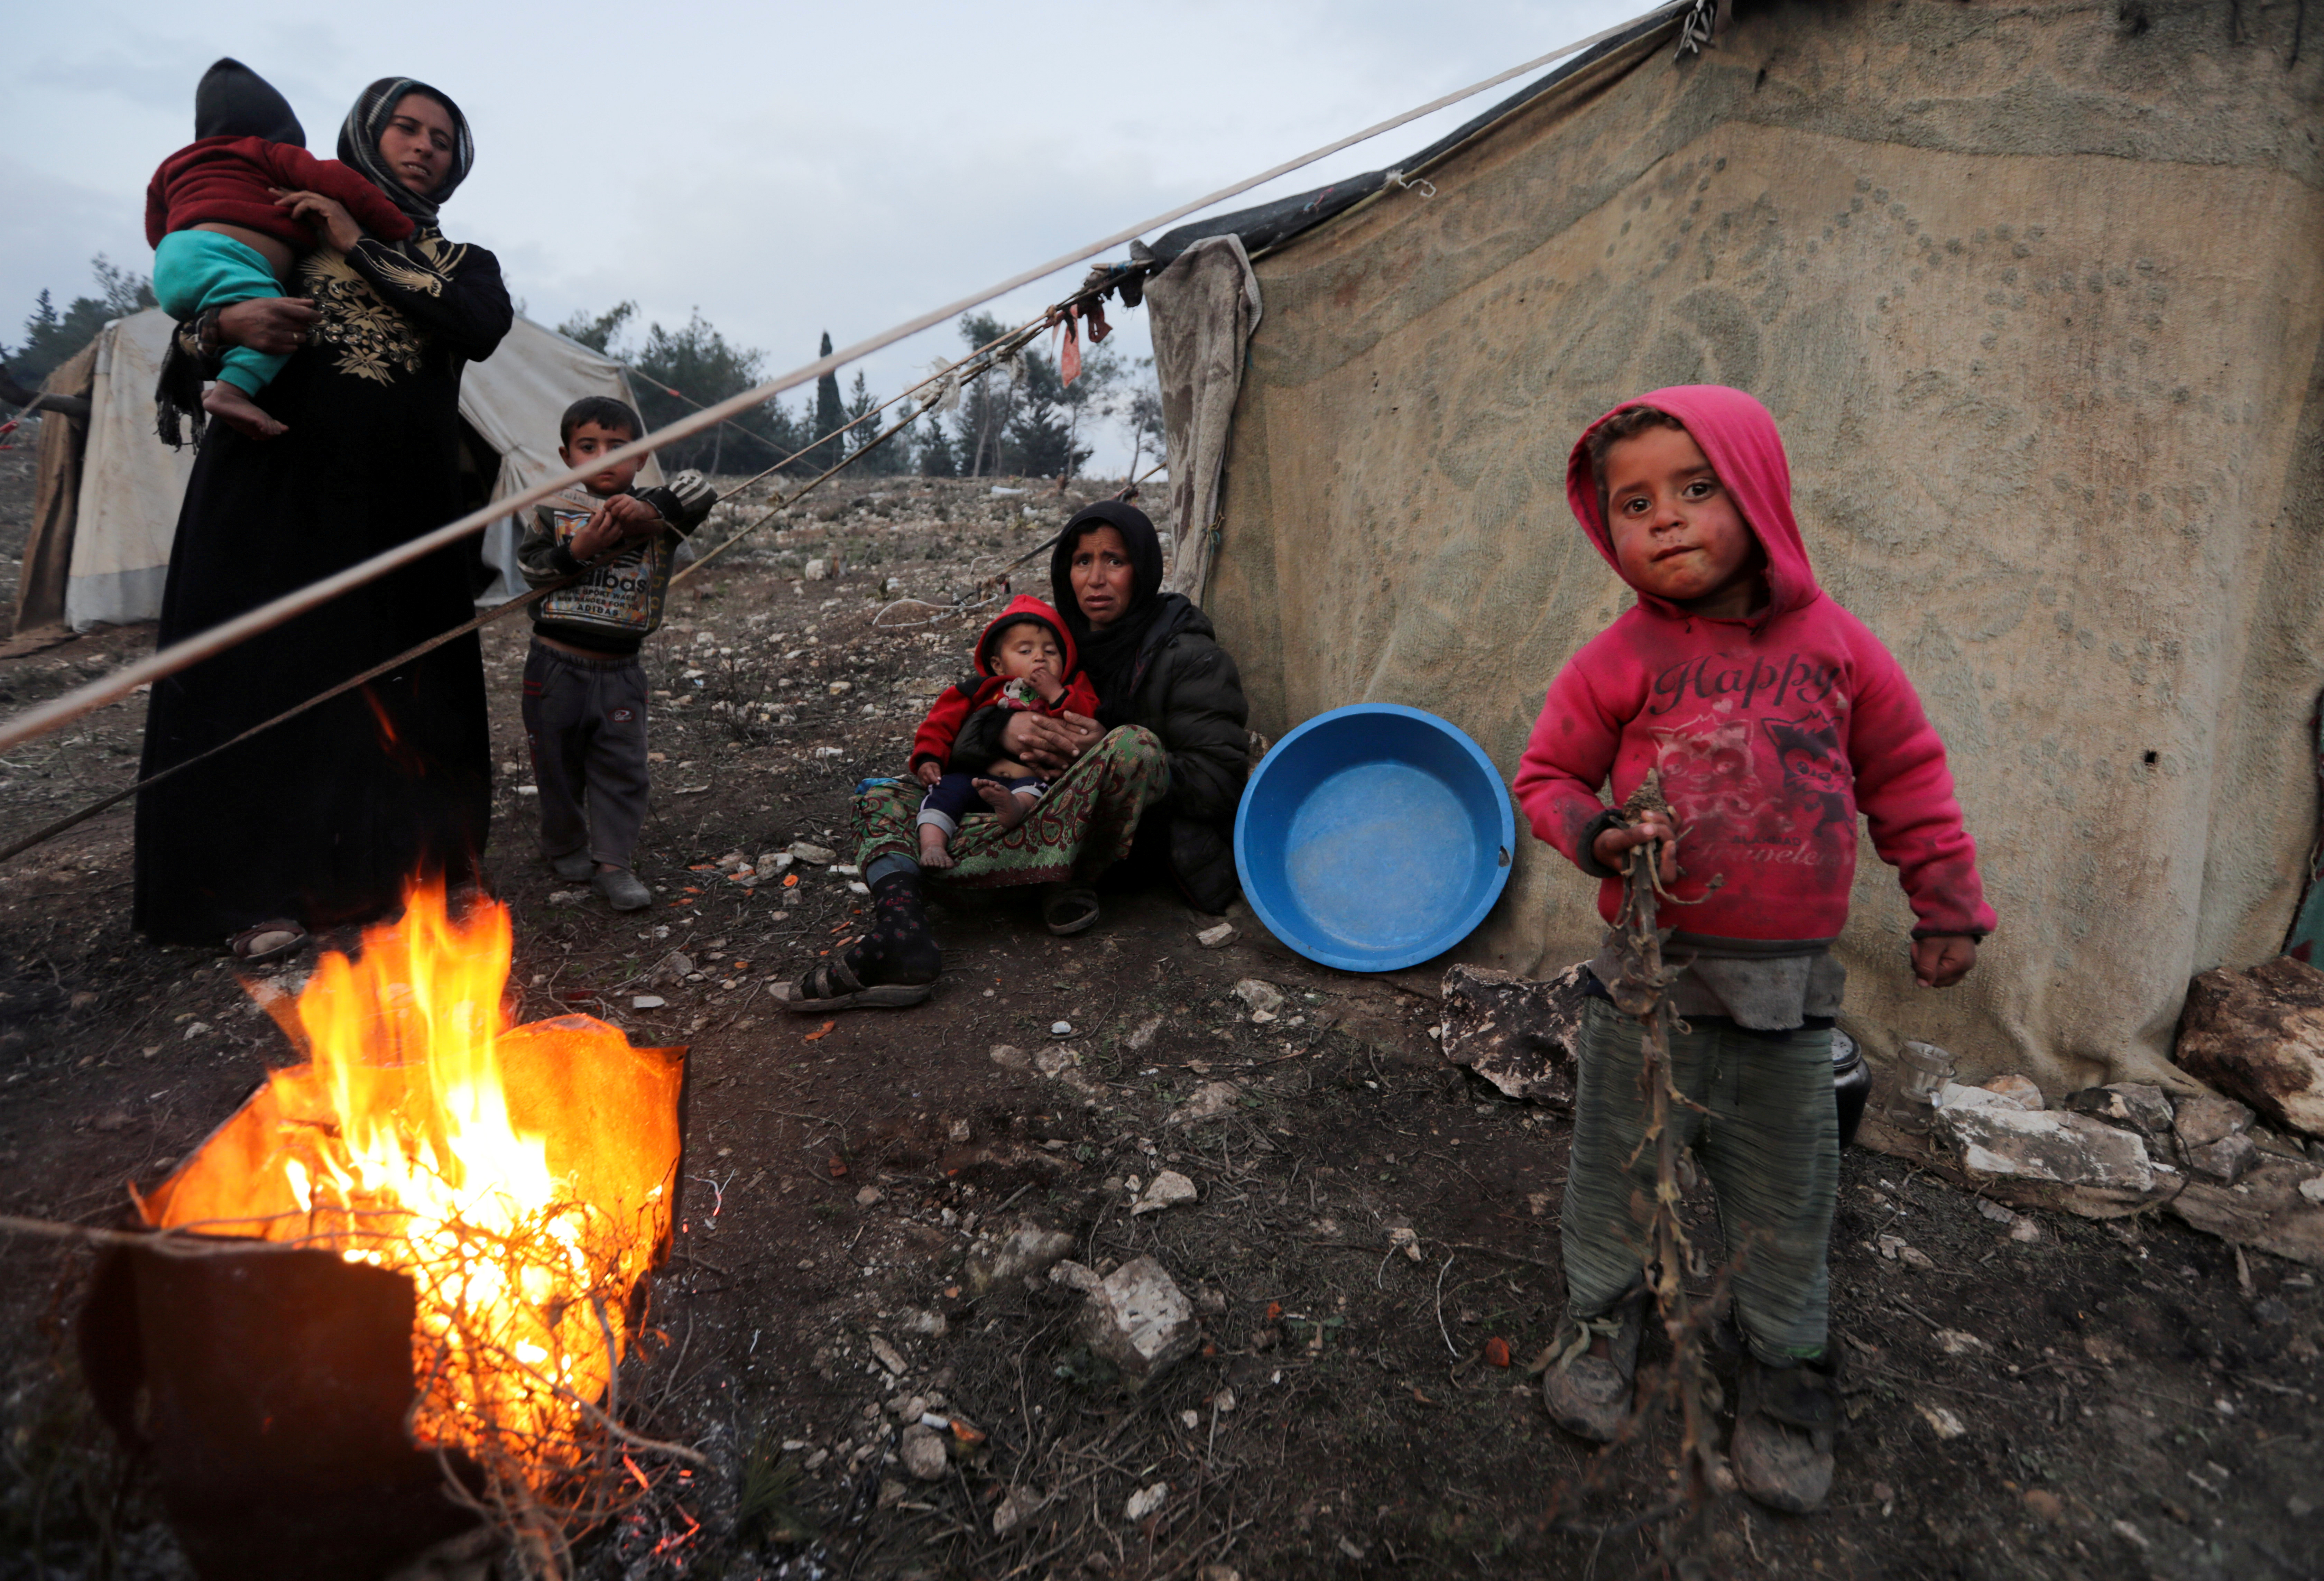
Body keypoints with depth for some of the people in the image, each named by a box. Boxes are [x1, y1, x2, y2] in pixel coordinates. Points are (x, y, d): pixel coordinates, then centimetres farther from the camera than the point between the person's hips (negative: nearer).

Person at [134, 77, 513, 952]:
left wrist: (361, 249, -8)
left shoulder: (463, 264, 17)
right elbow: (188, 341, 10)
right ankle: (263, 889, 3)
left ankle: (391, 871, 11)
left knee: (401, 687, -2)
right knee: (267, 675, -3)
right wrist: (225, 324, -13)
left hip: (399, 510, 1)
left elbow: (483, 329, -8)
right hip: (273, 497, -1)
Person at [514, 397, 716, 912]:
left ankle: (612, 863, 9)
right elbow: (531, 569, -6)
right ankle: (565, 847, 34)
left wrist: (650, 511, -31)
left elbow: (701, 489, -17)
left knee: (623, 767, 0)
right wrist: (579, 549, -20)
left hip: (620, 670, 0)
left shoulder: (656, 515, -1)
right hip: (557, 664, 0)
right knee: (558, 762, 13)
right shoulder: (554, 510, 0)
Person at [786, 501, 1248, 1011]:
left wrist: (1107, 754, -24)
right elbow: (954, 730, 6)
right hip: (1063, 824, 6)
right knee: (882, 798, -5)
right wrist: (1002, 730, -20)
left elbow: (1220, 782, -13)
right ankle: (901, 935, -35)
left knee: (1134, 745, -39)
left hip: (1149, 837, -5)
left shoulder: (1190, 657, -5)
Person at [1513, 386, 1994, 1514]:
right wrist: (1599, 835, -19)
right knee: (1615, 1161, 14)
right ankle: (1601, 1314, 38)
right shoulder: (1621, 661, -7)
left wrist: (1946, 904, 13)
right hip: (1649, 968, -1)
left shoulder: (1836, 646, -1)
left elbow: (1906, 775, 10)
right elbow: (1547, 775, 1)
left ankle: (1786, 1366, 36)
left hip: (1789, 984, 1)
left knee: (1784, 1195, 14)